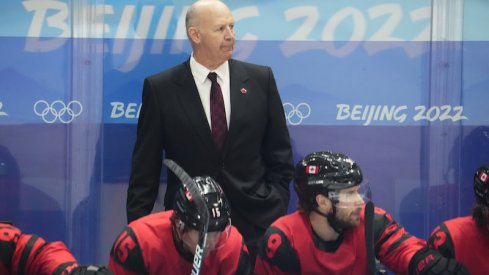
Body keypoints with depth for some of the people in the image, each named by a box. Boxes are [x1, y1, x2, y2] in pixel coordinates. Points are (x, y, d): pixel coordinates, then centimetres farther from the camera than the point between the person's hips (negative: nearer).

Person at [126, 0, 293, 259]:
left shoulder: (260, 79, 3)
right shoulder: (161, 88, -2)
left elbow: (280, 153, 8)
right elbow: (145, 169, 0)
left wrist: (276, 209, 0)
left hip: (255, 222, 2)